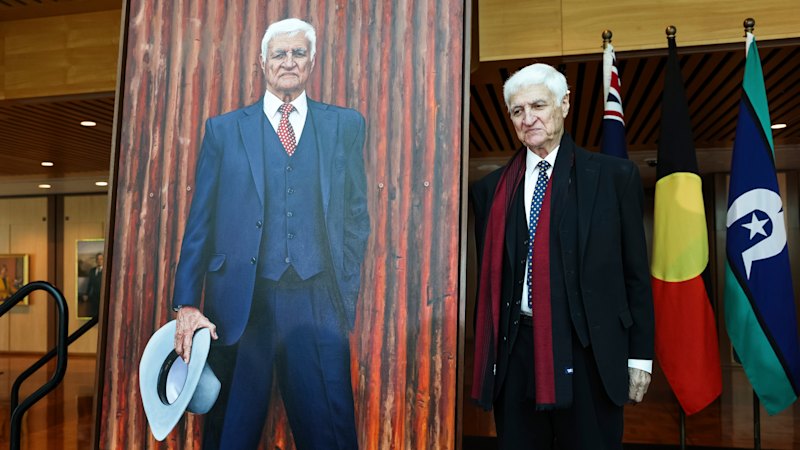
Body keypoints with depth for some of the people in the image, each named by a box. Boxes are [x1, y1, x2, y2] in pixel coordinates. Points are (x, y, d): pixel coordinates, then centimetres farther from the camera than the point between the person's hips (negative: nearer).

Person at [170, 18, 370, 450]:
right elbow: (200, 221, 6)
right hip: (239, 301, 1)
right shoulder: (223, 129, 10)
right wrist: (187, 303, -2)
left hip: (316, 302, 0)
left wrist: (346, 294, 2)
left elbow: (356, 216, 9)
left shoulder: (345, 125, 10)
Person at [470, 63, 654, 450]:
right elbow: (487, 276, 10)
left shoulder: (614, 176, 1)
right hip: (515, 350, 2)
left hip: (588, 351, -2)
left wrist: (640, 356, 1)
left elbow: (635, 273, 2)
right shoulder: (491, 189, 7)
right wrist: (485, 356, 10)